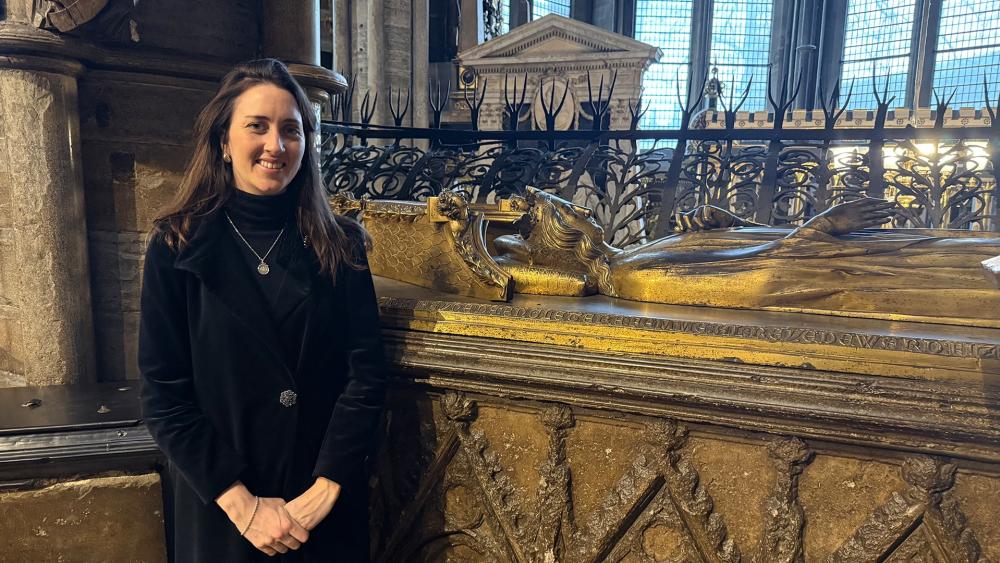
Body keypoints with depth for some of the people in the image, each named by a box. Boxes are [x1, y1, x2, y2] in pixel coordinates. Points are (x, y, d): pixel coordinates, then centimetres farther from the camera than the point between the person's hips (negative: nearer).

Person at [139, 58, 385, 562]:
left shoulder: (339, 245, -2)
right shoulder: (176, 248, -6)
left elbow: (365, 373, -6)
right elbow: (164, 397, -8)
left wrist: (325, 488, -14)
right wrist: (242, 503, -14)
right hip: (218, 506, -1)